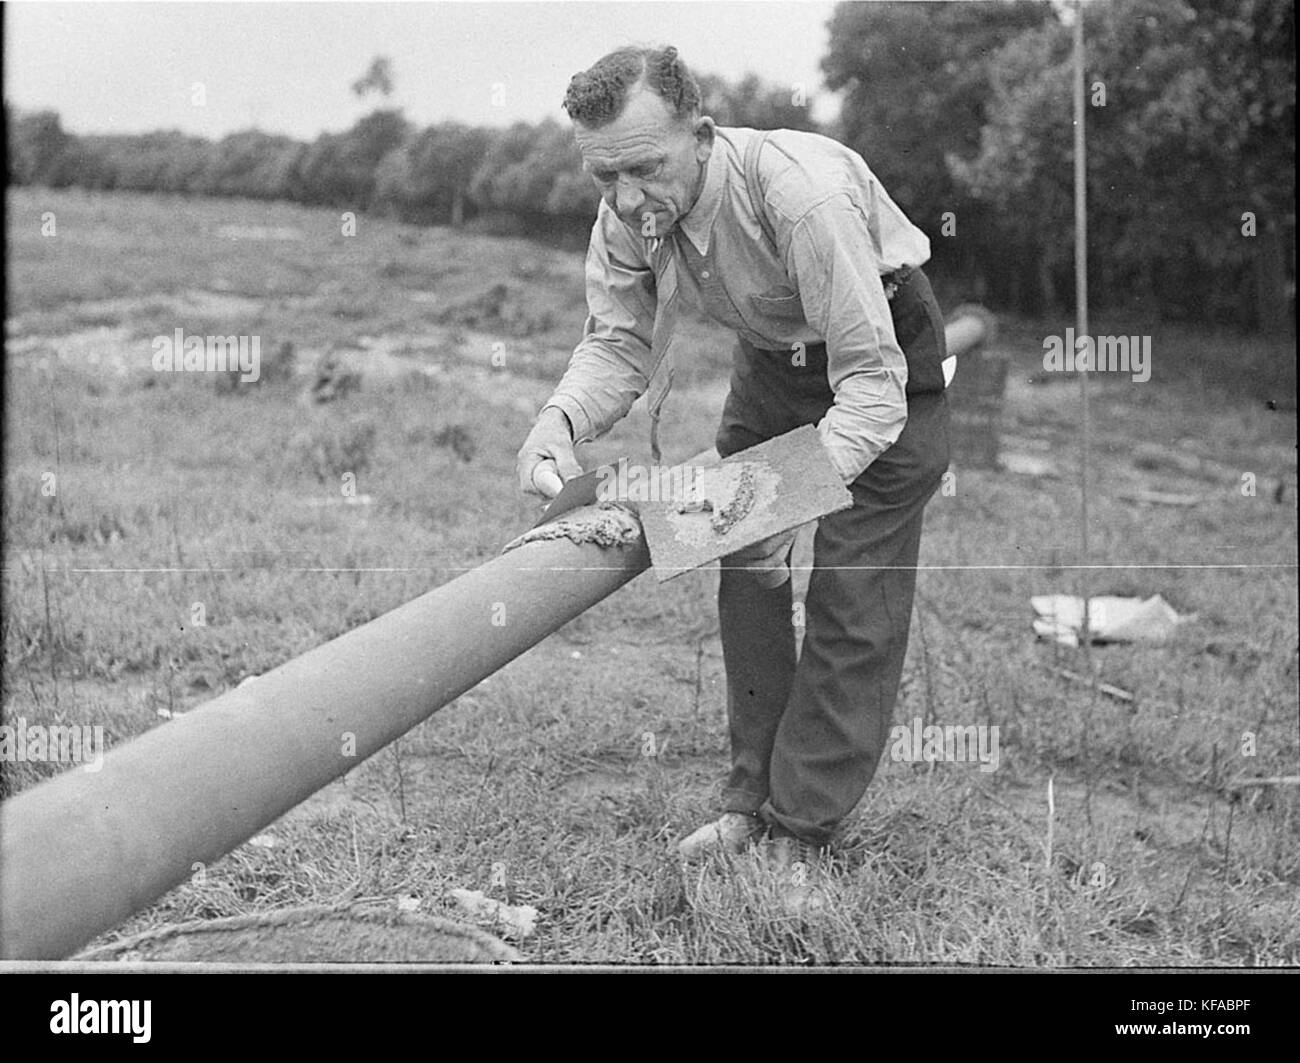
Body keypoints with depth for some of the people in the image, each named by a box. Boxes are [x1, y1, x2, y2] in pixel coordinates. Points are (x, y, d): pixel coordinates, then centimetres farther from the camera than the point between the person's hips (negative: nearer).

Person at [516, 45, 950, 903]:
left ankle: (803, 830, 2)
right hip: (775, 353, 6)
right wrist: (559, 421, -37)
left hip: (887, 354, -6)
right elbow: (618, 342, -15)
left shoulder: (802, 192, -39)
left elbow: (872, 384, -39)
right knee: (744, 570, 5)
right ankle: (754, 796, 18)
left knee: (853, 595, -9)